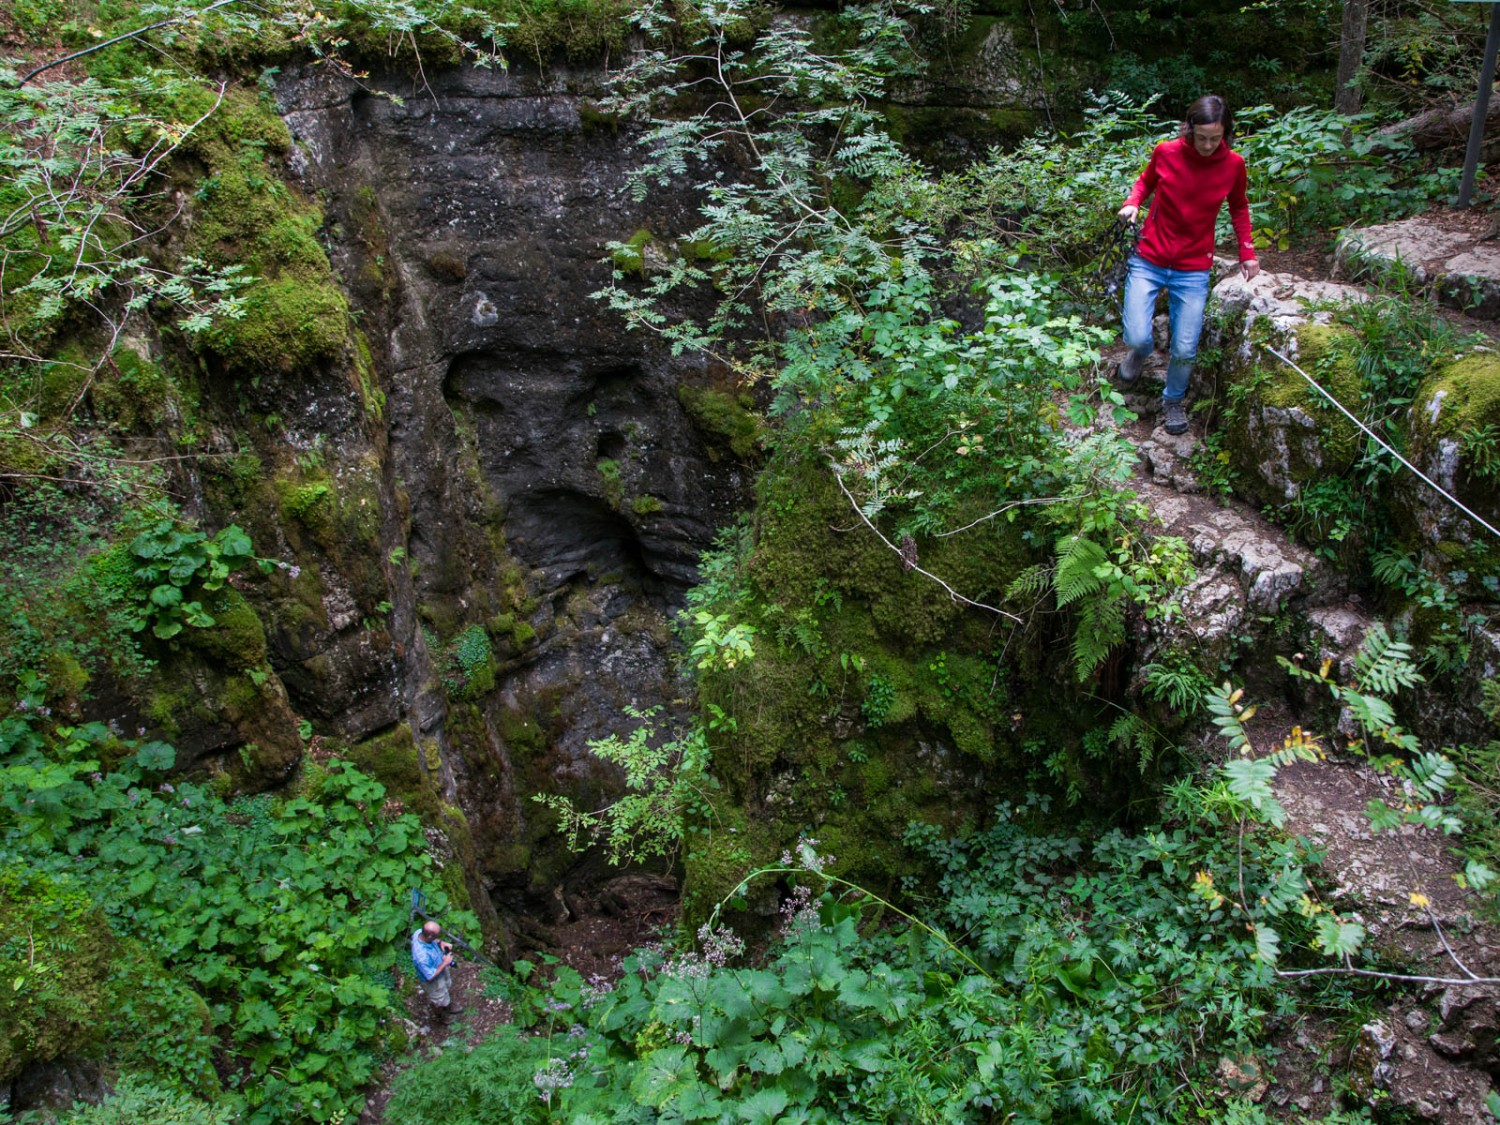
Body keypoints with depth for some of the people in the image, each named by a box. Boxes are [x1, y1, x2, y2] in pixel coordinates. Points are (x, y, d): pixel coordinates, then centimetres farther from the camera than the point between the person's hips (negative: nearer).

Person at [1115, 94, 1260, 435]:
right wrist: (1133, 202, -9)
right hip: (1149, 260, 0)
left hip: (1193, 270, 1)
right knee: (1137, 339, -11)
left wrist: (1247, 251, 4)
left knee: (1185, 350, -1)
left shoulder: (1233, 165, -7)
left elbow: (1239, 207, 12)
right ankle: (1140, 352, 30)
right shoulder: (1166, 152, -10)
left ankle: (1174, 400, 30)